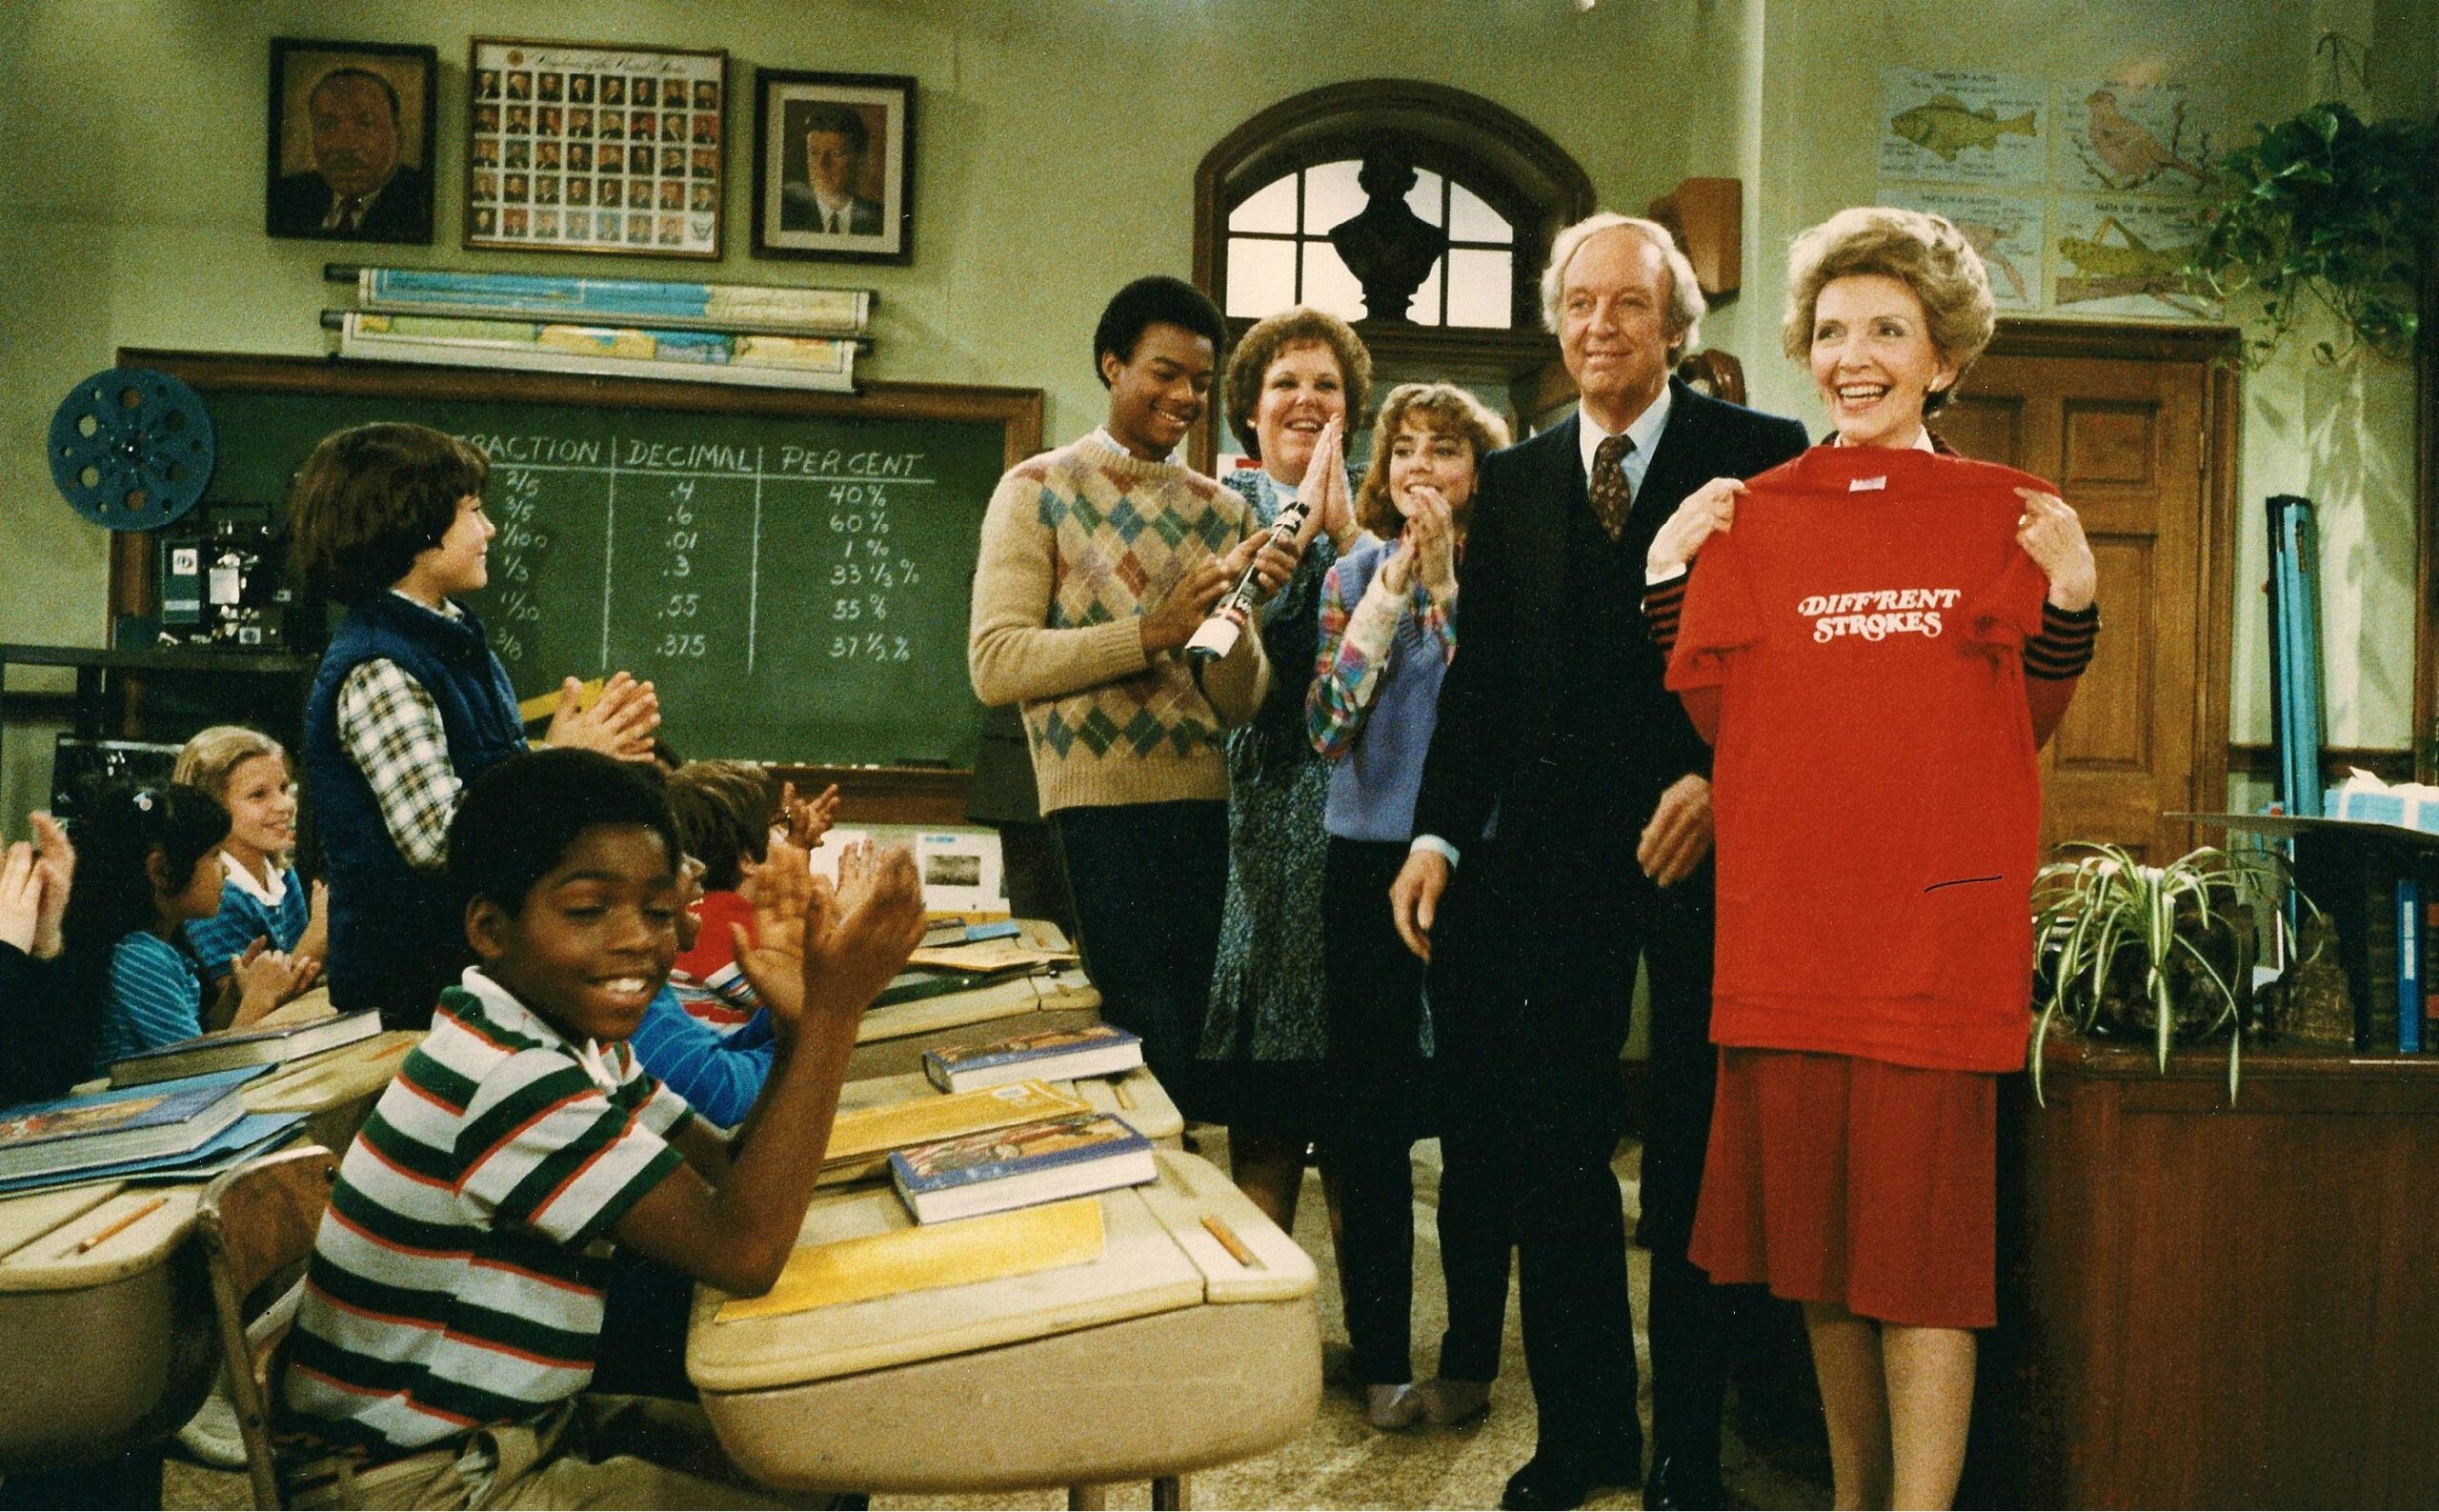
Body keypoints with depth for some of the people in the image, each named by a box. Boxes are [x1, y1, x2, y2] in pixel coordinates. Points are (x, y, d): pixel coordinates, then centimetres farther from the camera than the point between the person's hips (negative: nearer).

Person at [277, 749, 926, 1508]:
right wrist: (833, 1008, -30)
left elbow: (728, 1173, 2)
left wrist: (803, 1013, -13)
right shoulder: (509, 1081, -28)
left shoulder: (579, 1039, 1)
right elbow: (744, 1251, -31)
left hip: (522, 1427, 9)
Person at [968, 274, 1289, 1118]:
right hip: (1093, 804, -4)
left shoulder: (1221, 511, 13)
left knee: (1185, 1041, 8)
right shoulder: (1038, 491, 2)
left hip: (1200, 803, 4)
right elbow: (994, 665, -11)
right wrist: (1151, 632, -18)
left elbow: (1239, 707, 8)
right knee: (1153, 1055, -6)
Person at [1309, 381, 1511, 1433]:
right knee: (1364, 1117, 5)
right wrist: (1392, 587, -10)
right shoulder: (1353, 575, 6)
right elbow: (1325, 725, -6)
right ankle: (1380, 1355, 18)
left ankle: (1469, 1358, 17)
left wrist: (1443, 582, -17)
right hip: (1367, 860, 2)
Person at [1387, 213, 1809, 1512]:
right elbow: (1482, 676, 11)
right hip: (1549, 853, 4)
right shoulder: (1513, 481, 13)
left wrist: (1723, 781, -16)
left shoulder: (1762, 459, 0)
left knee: (1695, 1159, 5)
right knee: (1548, 1148, 7)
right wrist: (1439, 836, 3)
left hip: (1704, 848, -3)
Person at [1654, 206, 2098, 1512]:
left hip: (1939, 920, -2)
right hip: (1784, 920, 2)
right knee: (1818, 1224, 11)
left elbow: (2024, 724, 8)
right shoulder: (1751, 519, 9)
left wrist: (2070, 600, -6)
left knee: (1924, 1242, -3)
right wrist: (1669, 577, -2)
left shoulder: (2004, 516, 6)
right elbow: (1711, 713, 6)